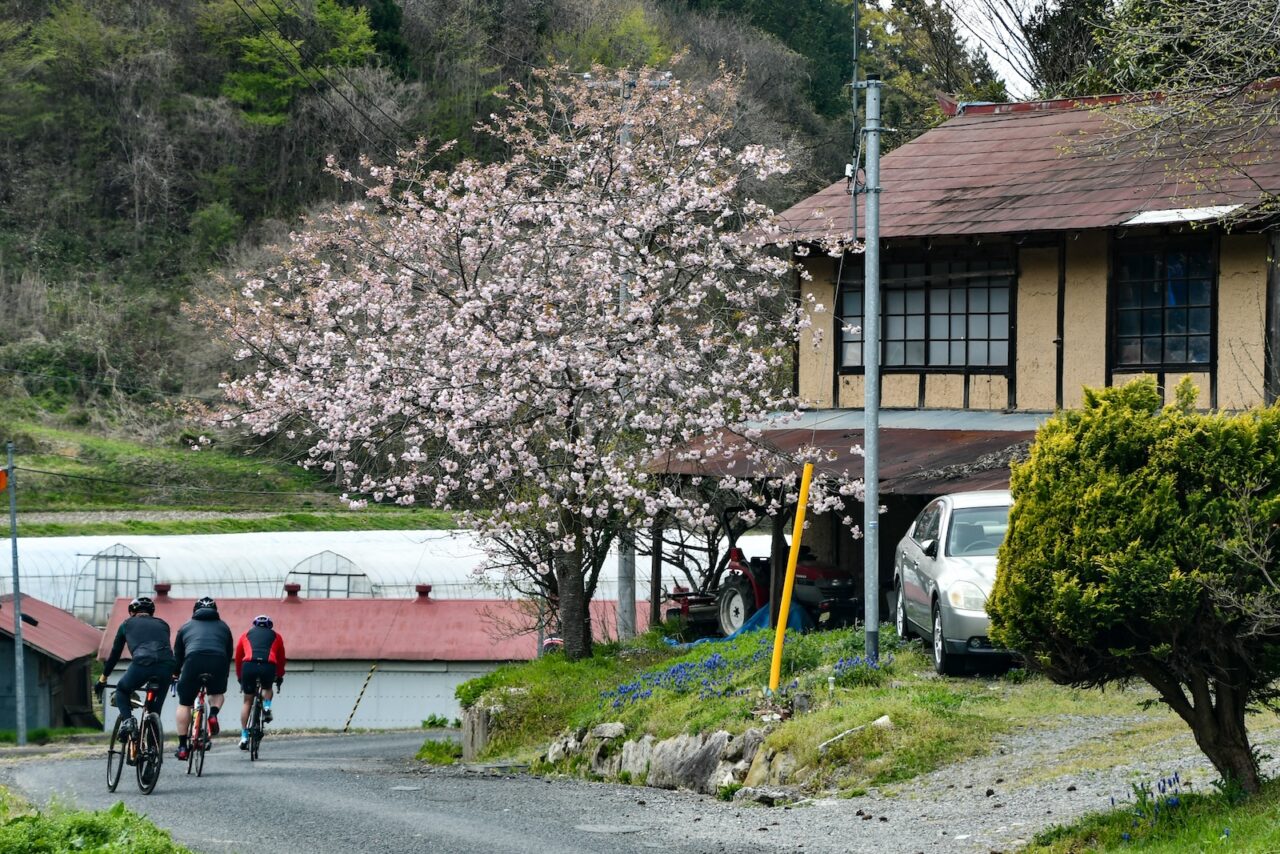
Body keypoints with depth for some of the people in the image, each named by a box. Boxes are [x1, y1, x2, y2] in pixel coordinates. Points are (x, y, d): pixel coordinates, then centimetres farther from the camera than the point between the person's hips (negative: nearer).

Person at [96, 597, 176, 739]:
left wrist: (103, 678, 42)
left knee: (122, 691, 25)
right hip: (166, 665, 2)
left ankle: (127, 719, 0)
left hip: (142, 663, -2)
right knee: (157, 704, 22)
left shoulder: (127, 624, 25)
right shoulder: (162, 624, 31)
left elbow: (115, 654, 30)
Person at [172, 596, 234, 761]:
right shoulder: (223, 627, 28)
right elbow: (230, 653, 32)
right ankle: (213, 713, -3)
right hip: (218, 661, 1)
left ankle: (182, 746, 6)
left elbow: (177, 654, 31)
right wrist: (224, 674, 44)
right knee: (218, 692, 29)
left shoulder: (186, 627, 27)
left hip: (193, 661, -1)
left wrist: (176, 674, 44)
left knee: (184, 704, 10)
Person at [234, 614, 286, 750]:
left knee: (247, 701, 13)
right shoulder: (275, 636, 28)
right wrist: (280, 676, 48)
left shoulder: (246, 635, 28)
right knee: (267, 689, 33)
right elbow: (281, 659, 35)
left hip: (249, 665, 0)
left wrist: (239, 677, 44)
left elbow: (238, 658, 32)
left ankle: (244, 736, 8)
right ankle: (267, 707, 3)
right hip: (269, 666, 0)